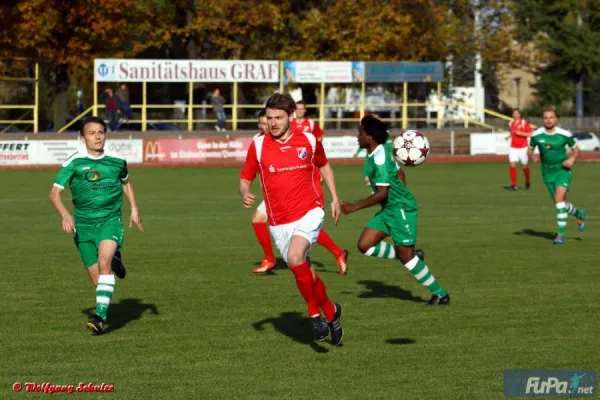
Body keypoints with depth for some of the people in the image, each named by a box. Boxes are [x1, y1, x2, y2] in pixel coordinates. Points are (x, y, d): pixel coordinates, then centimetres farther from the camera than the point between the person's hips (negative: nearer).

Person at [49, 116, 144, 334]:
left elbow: (126, 182, 25)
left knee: (104, 263, -27)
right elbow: (54, 193, -8)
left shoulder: (117, 161, 3)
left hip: (110, 220, -1)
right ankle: (115, 260, 40)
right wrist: (65, 214, -26)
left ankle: (101, 315, -30)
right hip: (83, 225, 1)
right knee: (98, 281, 3)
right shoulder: (74, 163, -5)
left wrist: (134, 209, 16)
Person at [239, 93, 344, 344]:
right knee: (305, 274, 9)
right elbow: (245, 178, 6)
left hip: (309, 212, -3)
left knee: (295, 258, -28)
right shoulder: (258, 145, -2)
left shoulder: (308, 140, -1)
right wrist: (245, 195, -16)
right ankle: (331, 312, 34)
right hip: (279, 222, 3)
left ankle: (315, 314, -10)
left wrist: (334, 198, 11)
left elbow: (324, 166, 18)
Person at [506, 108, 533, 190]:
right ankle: (514, 184, -10)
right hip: (513, 148, 3)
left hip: (522, 148, -3)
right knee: (512, 165, -12)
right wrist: (509, 136, 5)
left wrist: (520, 133, -19)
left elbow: (531, 134, -10)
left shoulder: (524, 123, -7)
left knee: (524, 166, 8)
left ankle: (527, 182, 32)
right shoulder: (511, 123, 8)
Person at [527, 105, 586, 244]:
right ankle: (579, 214, 43)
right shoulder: (536, 135, -6)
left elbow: (576, 150, 3)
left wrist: (572, 159, -17)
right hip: (548, 173, 3)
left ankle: (561, 234, -18)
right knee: (560, 204, 11)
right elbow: (530, 150, 8)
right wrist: (533, 156, -14)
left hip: (563, 170, -3)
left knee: (559, 198, -22)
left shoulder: (565, 134, -10)